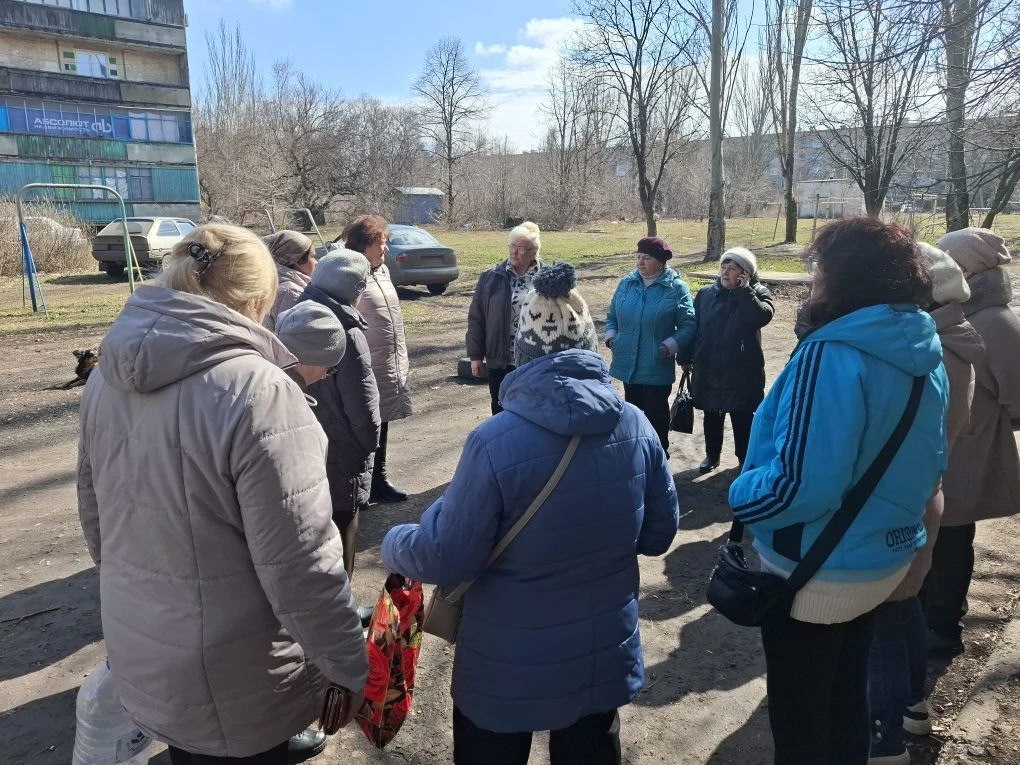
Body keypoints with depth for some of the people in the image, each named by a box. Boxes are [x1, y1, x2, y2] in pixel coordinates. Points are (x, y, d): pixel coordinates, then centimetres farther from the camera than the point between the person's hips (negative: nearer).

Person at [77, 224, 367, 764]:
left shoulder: (109, 378, -4)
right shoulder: (257, 392, -28)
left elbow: (95, 516, 9)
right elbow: (298, 563, -26)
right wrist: (346, 667, -13)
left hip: (139, 654, 7)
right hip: (231, 679, -6)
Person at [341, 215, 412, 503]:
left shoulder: (382, 270, 11)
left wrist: (401, 359, 18)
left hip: (390, 367, 8)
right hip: (367, 369, -8)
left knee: (381, 425, 18)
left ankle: (378, 479, 32)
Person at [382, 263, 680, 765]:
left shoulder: (495, 442, -26)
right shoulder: (637, 426, -12)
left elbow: (448, 559, -18)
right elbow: (659, 533, 0)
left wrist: (393, 545, 2)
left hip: (509, 670, -3)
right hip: (604, 657, 4)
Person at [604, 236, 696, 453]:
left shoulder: (676, 288, -8)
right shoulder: (626, 283, 3)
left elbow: (688, 325, -6)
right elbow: (612, 316, 13)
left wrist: (671, 344, -20)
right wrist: (611, 335, -5)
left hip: (657, 367, -4)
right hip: (628, 363, 4)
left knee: (656, 414, 8)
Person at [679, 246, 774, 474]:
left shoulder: (757, 293, -7)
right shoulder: (706, 293, 2)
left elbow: (762, 317, -27)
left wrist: (744, 289, -24)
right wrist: (685, 358, 4)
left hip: (742, 373, -3)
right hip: (708, 372, 3)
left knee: (743, 421, 9)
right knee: (711, 418, 18)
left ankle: (745, 460, 26)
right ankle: (712, 455, 36)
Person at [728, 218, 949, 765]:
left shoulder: (832, 355, -27)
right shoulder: (926, 356, 1)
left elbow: (801, 482, -32)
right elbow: (930, 463, 11)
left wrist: (740, 498, -14)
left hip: (817, 570, -8)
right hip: (885, 559, 8)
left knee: (800, 717, 14)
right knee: (846, 698, 27)